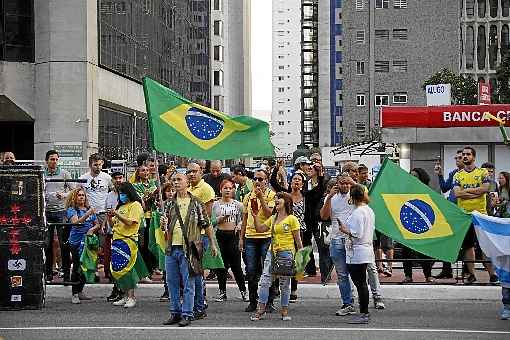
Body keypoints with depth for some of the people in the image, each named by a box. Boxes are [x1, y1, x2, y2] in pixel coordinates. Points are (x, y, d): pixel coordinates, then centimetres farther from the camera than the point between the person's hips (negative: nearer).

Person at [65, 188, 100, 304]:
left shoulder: (89, 209, 13)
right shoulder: (71, 210, -2)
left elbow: (97, 224, 17)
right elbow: (75, 221, -20)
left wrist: (93, 229, -5)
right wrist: (87, 215, -34)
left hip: (88, 241, 5)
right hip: (76, 241, -5)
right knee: (77, 267, -9)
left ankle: (80, 291, 19)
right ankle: (75, 294, -4)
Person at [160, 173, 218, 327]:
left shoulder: (196, 203, 0)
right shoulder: (170, 204, 13)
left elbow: (206, 225, 3)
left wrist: (212, 243, 1)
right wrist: (163, 224, -4)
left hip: (188, 248, -5)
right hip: (171, 248, 5)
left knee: (188, 284, -2)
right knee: (172, 283, 9)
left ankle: (187, 314, 2)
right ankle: (175, 313, 18)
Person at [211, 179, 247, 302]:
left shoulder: (238, 204, 6)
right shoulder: (216, 205, 4)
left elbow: (244, 218, 12)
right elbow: (212, 222, 0)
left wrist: (239, 225, -7)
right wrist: (221, 218, -17)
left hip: (233, 235, -1)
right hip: (220, 235, 1)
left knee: (236, 264, 0)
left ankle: (243, 290, 13)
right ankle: (222, 291, 14)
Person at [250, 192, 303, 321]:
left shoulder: (292, 219, -1)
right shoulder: (272, 218, 15)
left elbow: (297, 239, -2)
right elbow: (260, 229, 13)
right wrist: (255, 217, 1)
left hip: (286, 252, -5)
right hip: (272, 252, 5)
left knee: (284, 283, 4)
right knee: (264, 280, -5)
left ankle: (285, 311, 13)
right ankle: (260, 310, -2)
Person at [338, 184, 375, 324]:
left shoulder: (357, 212, -17)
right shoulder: (369, 210, 12)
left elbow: (357, 234, -22)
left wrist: (346, 230, -8)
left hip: (357, 252, -10)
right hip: (367, 249, 10)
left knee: (360, 283, -6)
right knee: (362, 283, 14)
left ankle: (363, 314, -4)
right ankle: (364, 312, 19)